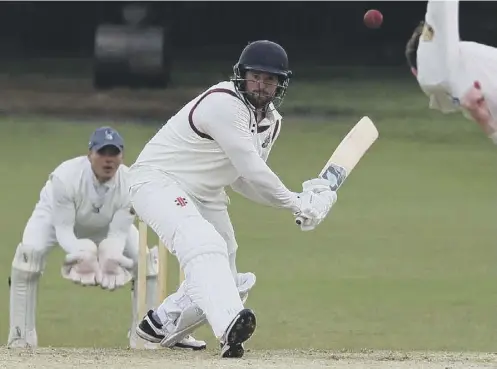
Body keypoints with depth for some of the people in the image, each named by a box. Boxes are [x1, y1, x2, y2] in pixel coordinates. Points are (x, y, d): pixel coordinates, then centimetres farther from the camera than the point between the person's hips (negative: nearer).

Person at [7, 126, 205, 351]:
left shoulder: (129, 184, -29)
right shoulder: (66, 177, -39)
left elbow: (118, 233, -24)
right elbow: (63, 229, -34)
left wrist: (111, 257, -45)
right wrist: (81, 255, -53)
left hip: (105, 225, 3)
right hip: (55, 216, -3)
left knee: (147, 258, -11)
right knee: (30, 252, -31)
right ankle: (21, 336, -23)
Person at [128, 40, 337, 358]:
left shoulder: (270, 120, 6)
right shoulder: (225, 104, -24)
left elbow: (242, 179, 10)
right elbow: (251, 171, -26)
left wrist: (302, 200, -3)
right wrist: (297, 205, -17)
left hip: (205, 195, 10)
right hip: (158, 181, -10)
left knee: (230, 284, 13)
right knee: (204, 245, -36)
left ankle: (161, 325, 36)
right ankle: (230, 326, -59)